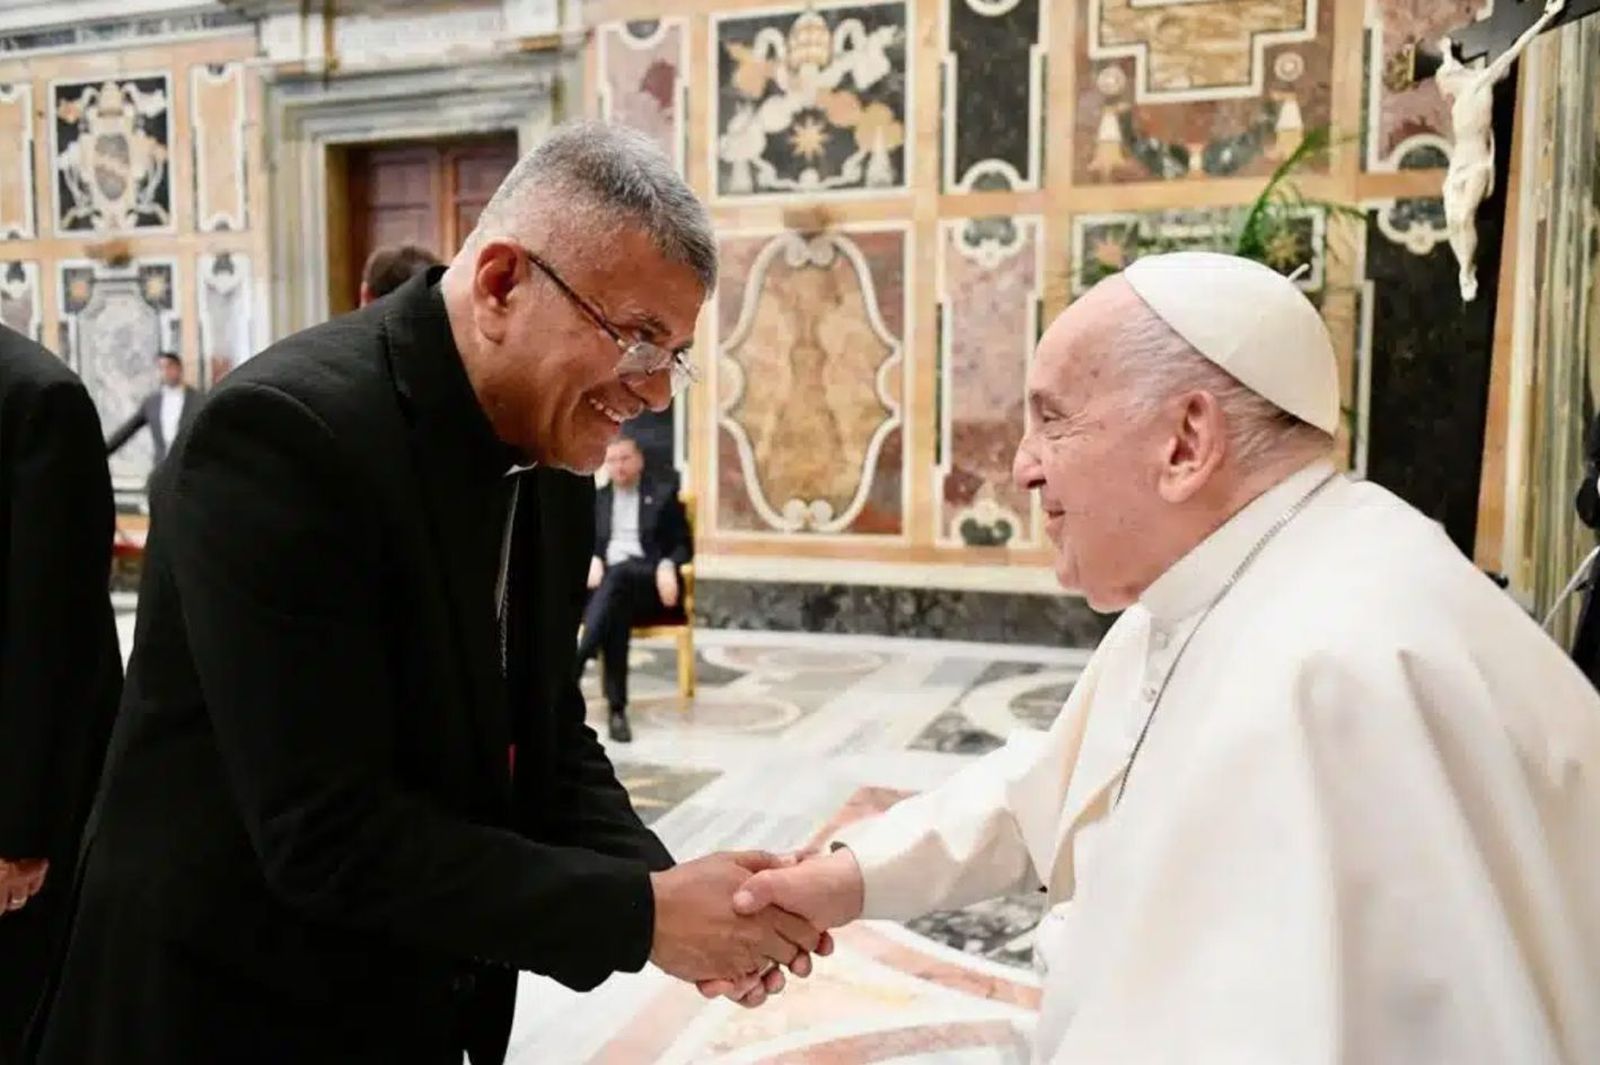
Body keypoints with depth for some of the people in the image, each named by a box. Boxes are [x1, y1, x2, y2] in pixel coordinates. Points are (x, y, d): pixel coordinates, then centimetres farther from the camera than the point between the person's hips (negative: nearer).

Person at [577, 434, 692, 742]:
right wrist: (592, 560, -9)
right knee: (616, 611, -37)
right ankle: (617, 708, -46)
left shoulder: (663, 496, 15)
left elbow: (684, 546, 8)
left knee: (618, 573, -39)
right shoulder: (595, 500, 24)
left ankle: (573, 667, -53)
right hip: (608, 580, 2)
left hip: (649, 582, -2)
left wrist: (667, 566, -15)